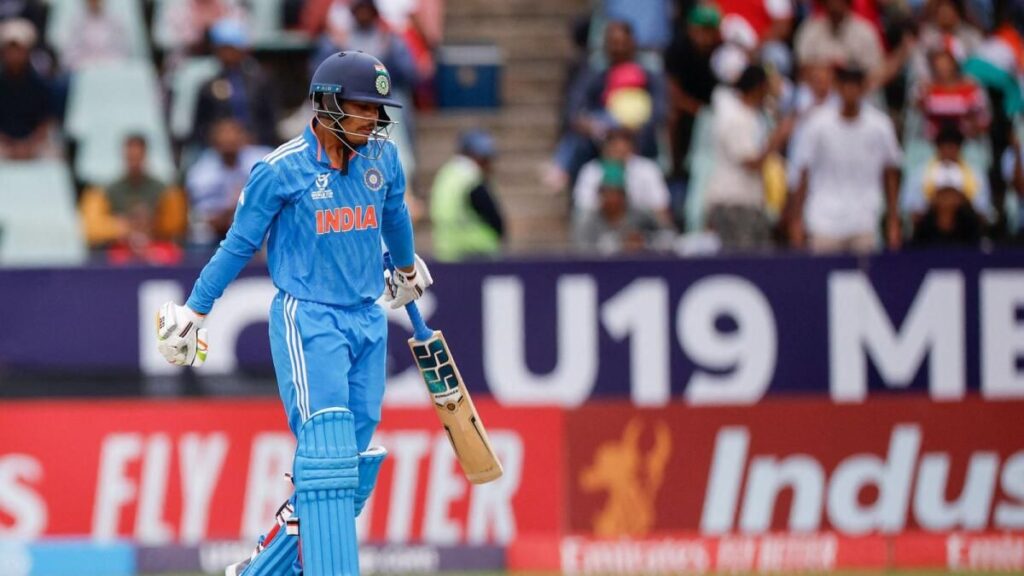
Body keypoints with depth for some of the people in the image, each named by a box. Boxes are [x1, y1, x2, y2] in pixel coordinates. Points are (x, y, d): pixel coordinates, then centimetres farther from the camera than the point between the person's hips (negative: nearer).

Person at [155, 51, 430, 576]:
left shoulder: (382, 157, 4)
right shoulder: (282, 169, -11)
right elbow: (239, 245, -2)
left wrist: (405, 268, 41)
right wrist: (194, 311, 0)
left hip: (368, 321, 6)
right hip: (306, 320, -6)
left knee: (350, 466, 5)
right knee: (326, 450, -17)